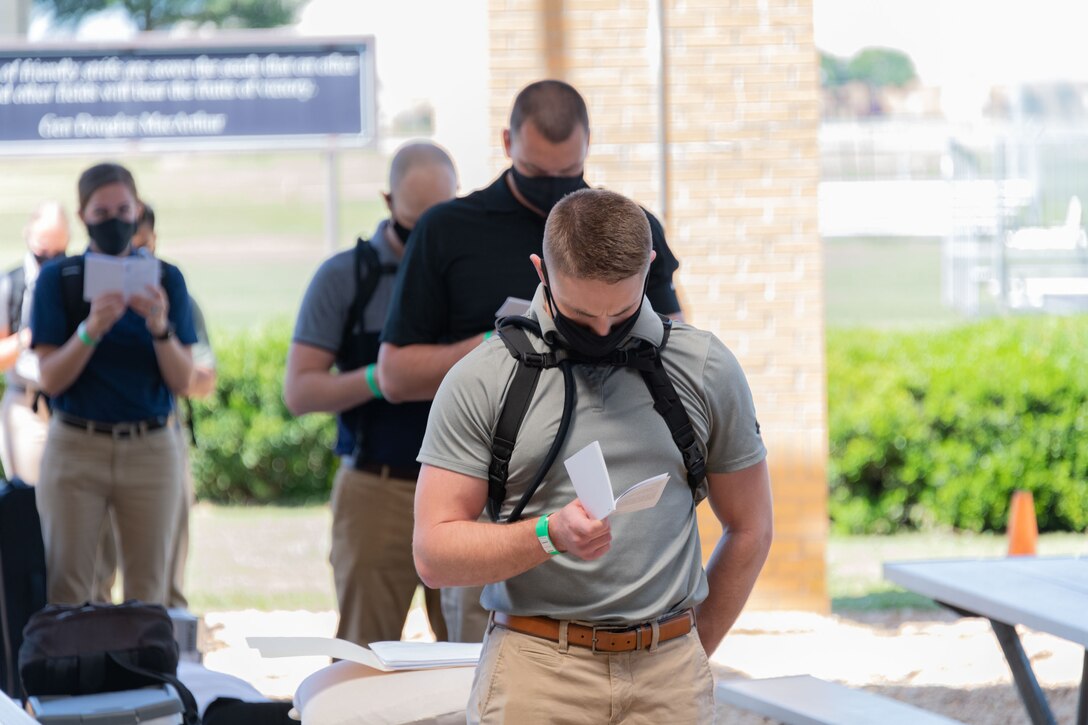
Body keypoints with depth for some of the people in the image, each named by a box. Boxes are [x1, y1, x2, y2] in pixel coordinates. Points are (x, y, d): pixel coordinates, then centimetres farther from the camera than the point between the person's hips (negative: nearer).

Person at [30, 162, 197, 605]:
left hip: (150, 449, 1)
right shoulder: (58, 280, 2)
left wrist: (160, 327, -18)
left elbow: (182, 381, 0)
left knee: (147, 592, 1)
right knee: (66, 589, -6)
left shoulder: (166, 280, 5)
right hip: (75, 448, -1)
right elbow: (50, 380, -4)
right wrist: (90, 330, -21)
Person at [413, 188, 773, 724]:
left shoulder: (706, 370, 7)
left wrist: (690, 652, 13)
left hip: (669, 680, 2)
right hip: (533, 679, -2)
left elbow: (749, 529, 16)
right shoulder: (480, 380, 0)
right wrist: (550, 535, -18)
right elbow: (434, 553, -4)